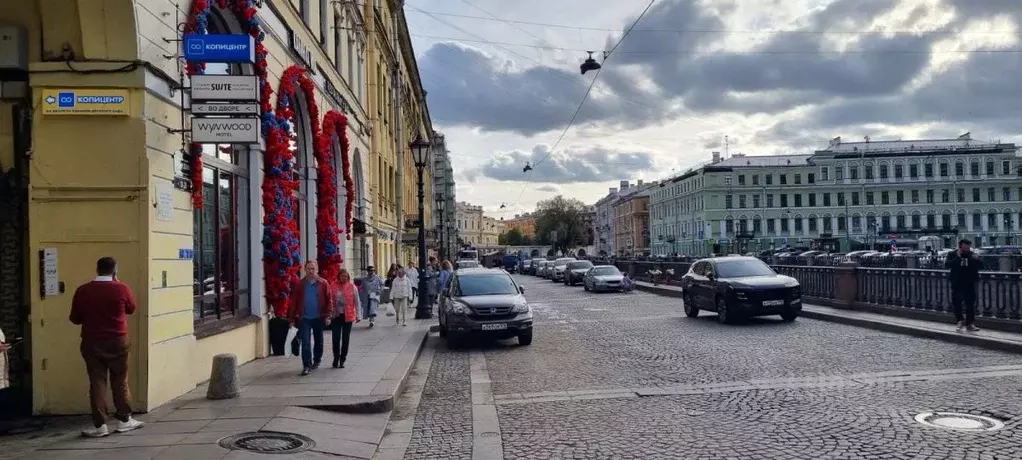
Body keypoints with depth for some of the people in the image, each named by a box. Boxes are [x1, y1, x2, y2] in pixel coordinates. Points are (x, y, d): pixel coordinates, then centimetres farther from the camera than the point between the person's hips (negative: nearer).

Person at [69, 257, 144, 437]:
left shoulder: (82, 290, -4)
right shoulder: (122, 289, -8)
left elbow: (75, 319, 3)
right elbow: (131, 309, 10)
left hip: (91, 343, 1)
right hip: (117, 341, -1)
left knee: (97, 382, 4)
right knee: (120, 381, 10)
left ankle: (100, 425, 4)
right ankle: (124, 420, 16)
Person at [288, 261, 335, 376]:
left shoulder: (323, 283, -1)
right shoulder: (299, 284, 0)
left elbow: (329, 300, -2)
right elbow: (294, 302, 2)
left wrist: (328, 316, -10)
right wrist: (293, 318, -1)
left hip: (319, 318, 1)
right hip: (304, 318, -1)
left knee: (318, 342, 15)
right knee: (305, 343, -7)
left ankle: (316, 362, 32)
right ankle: (306, 366, -4)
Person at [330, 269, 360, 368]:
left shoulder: (352, 287, -1)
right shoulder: (334, 287, 0)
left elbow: (357, 301, 2)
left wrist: (357, 315, -2)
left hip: (348, 315, 0)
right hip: (336, 315, 0)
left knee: (345, 339, 6)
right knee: (335, 338, 0)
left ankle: (342, 360, 16)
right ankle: (336, 358, 15)